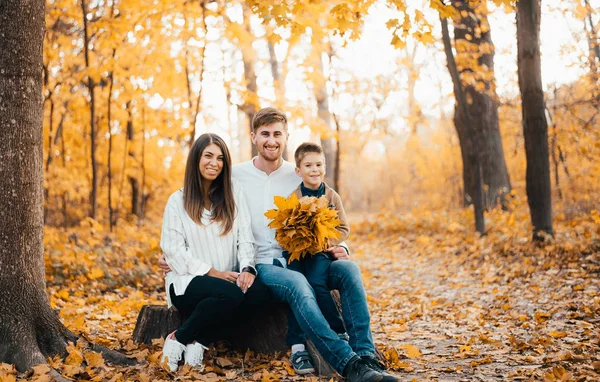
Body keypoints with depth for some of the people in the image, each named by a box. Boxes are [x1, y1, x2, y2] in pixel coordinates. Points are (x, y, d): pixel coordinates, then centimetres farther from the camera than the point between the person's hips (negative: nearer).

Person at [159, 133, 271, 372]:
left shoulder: (234, 191, 10)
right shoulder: (178, 200, 4)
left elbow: (245, 236, 4)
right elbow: (173, 249, -4)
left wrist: (247, 268, -16)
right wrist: (212, 273, -15)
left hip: (228, 278, 3)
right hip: (189, 281, -3)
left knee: (260, 293, -30)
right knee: (229, 294, -35)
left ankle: (199, 341, -18)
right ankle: (179, 339, -14)